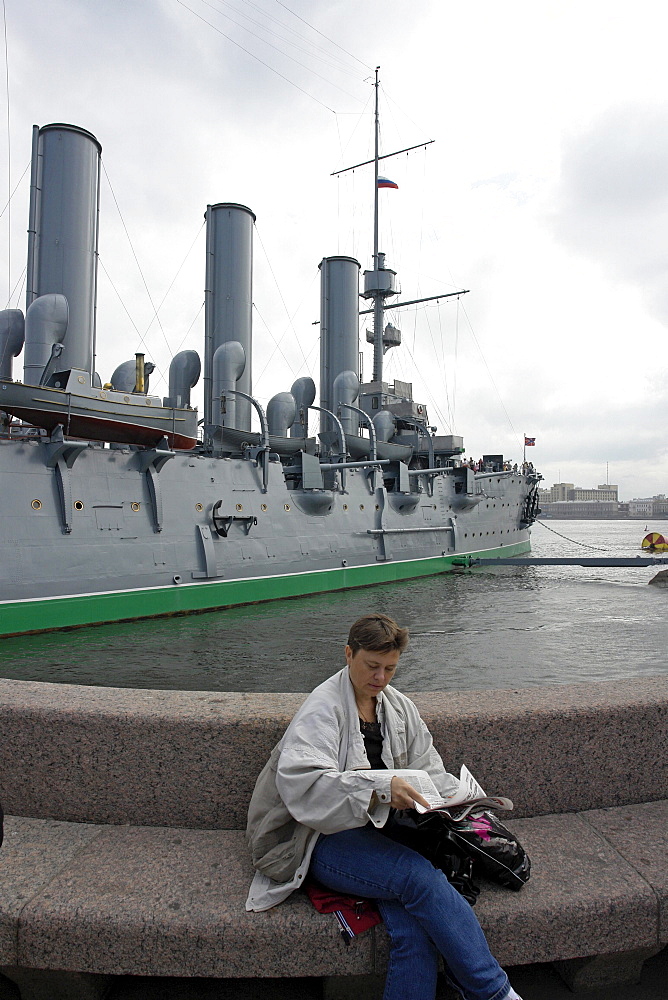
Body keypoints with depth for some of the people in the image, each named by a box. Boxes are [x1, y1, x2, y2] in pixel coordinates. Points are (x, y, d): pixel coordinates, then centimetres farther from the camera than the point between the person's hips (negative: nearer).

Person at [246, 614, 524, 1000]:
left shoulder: (400, 707, 14)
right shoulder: (323, 706, -7)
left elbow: (429, 770, 16)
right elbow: (300, 780, -22)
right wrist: (380, 785, -32)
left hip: (376, 831, 6)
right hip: (322, 837, -5)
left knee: (415, 928, -23)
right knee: (420, 876, -28)